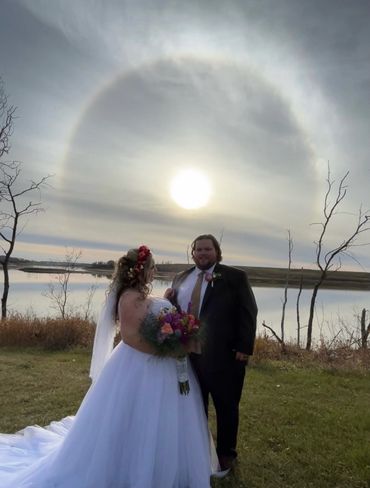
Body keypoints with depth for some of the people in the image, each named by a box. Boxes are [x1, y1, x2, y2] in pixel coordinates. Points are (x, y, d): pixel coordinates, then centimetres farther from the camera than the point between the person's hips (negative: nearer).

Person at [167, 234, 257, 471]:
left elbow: (248, 313, -8)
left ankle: (226, 453, 37)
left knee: (226, 407, 15)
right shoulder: (181, 278, 10)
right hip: (189, 354, 4)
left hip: (225, 355, -4)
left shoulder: (235, 276, -5)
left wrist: (244, 348, -14)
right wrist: (168, 300, -7)